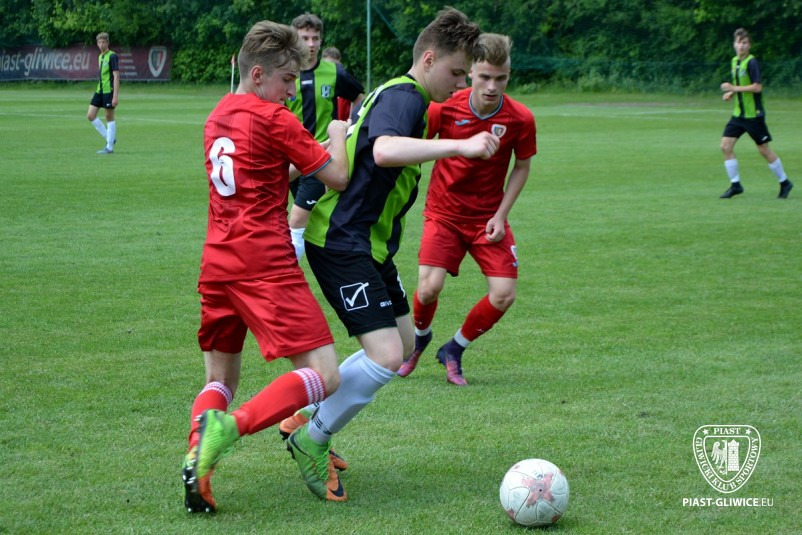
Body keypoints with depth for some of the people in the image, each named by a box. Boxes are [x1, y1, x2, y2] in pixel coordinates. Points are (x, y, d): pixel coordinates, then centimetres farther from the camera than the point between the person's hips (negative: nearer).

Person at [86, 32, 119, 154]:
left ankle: (109, 147, 4)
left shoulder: (112, 56, -11)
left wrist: (116, 96, -20)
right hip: (99, 90, 8)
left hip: (109, 91, -8)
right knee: (90, 115, 3)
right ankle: (109, 138, 14)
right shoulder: (100, 57, 14)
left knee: (109, 117, -2)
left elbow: (116, 76, -15)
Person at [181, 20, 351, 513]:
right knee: (323, 376, -10)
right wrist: (337, 136, 16)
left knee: (221, 379, 19)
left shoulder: (217, 116, 18)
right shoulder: (275, 119, -5)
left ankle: (198, 455, -8)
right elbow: (338, 177, -1)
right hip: (265, 264, -8)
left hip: (216, 264, 8)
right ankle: (227, 428, -29)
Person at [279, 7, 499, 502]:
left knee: (403, 345, 14)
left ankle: (308, 419, 24)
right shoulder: (403, 96, -18)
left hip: (371, 244, 11)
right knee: (387, 356, -17)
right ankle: (312, 439, 2)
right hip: (342, 243, -11)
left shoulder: (402, 97, 15)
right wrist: (461, 146, -45)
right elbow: (384, 150, -40)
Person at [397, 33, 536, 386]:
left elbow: (521, 168, 1)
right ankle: (419, 337, 20)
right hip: (444, 212, -1)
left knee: (504, 295, -9)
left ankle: (454, 351, 16)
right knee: (429, 288, -17)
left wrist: (501, 215, -6)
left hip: (488, 217, 2)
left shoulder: (520, 119, -13)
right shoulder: (445, 108, -17)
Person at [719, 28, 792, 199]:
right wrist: (731, 93, 6)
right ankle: (735, 184, 3)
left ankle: (784, 182, 17)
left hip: (753, 114, -7)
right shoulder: (735, 62, 10)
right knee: (726, 145, -5)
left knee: (764, 150, 1)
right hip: (738, 114, 7)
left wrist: (734, 88, -22)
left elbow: (757, 87, -22)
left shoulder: (751, 62, -14)